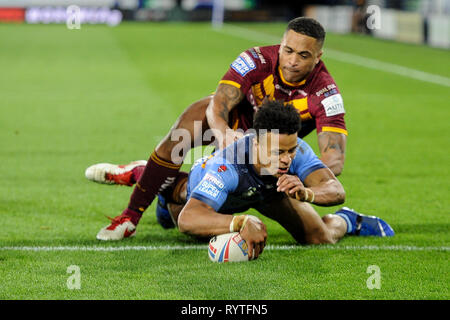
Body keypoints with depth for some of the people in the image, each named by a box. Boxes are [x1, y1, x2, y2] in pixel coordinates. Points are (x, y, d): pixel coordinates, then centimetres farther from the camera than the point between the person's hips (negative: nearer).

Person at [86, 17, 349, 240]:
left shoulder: (325, 93, -30)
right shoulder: (257, 60, -27)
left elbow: (335, 159, -37)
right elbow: (218, 103, -36)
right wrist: (222, 130, -60)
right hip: (236, 125, 1)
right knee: (197, 113, -33)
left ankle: (139, 174, 9)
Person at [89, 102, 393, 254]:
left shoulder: (297, 150, -41)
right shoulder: (226, 167, -52)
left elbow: (337, 190, -46)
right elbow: (188, 220, -62)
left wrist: (306, 193, -68)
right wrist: (242, 221, -77)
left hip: (268, 189, 2)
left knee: (320, 237, -9)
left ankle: (346, 221, 27)